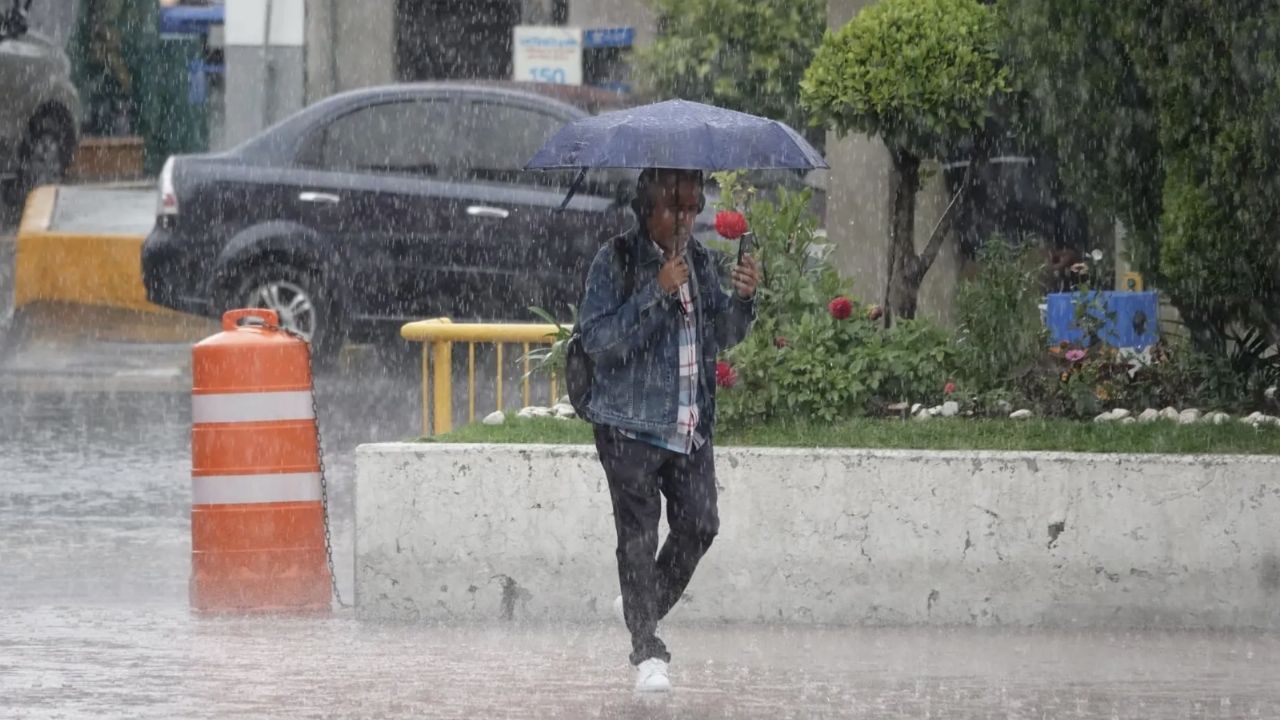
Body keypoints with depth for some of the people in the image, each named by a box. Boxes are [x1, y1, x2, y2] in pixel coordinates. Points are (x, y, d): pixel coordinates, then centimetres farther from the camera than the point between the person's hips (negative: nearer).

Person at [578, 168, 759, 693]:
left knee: (699, 526, 2)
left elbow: (720, 337, 15)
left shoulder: (700, 261, 10)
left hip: (691, 425, 5)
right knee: (638, 533, -5)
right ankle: (647, 653, -1)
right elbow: (596, 337, -17)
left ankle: (644, 607, 27)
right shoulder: (616, 261, -8)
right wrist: (656, 293, -23)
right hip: (631, 421, -5)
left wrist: (741, 299, -6)